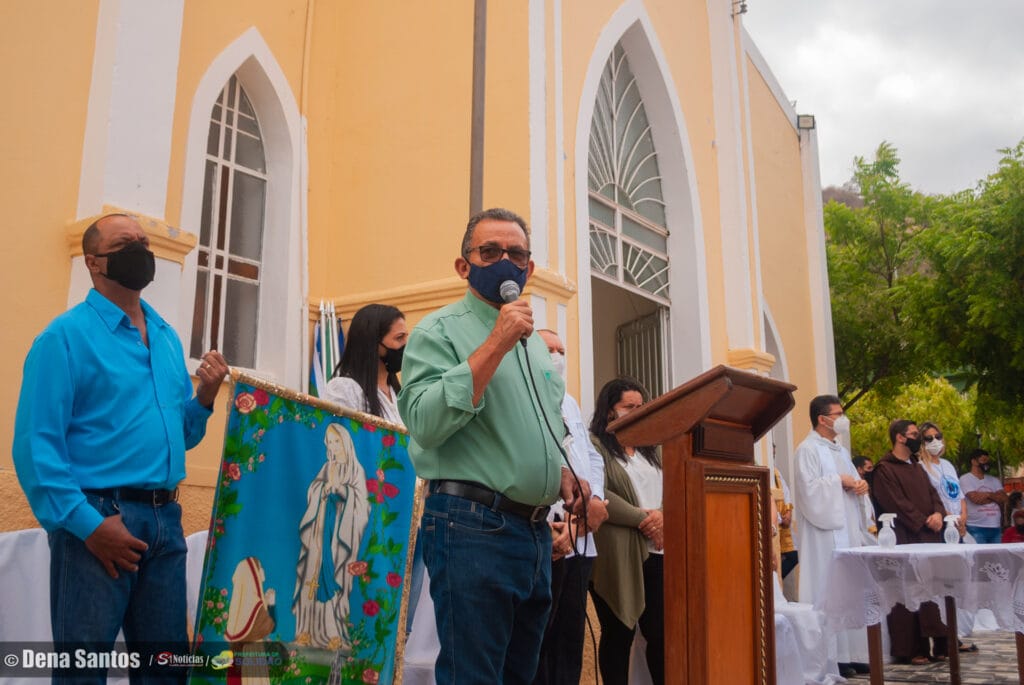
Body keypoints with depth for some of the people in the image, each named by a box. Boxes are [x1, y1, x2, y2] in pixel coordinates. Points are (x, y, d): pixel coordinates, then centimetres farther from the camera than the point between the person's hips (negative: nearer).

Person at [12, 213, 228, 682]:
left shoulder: (168, 338, 15)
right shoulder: (66, 335, -7)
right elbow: (35, 443, -14)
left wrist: (204, 397, 0)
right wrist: (85, 523, -20)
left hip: (166, 519, 7)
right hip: (98, 518, -6)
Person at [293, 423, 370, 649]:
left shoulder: (356, 469, 3)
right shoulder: (327, 468, 16)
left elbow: (360, 500, -5)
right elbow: (312, 492, 10)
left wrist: (339, 487, -14)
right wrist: (325, 487, -8)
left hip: (342, 529, -4)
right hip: (321, 528, 4)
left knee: (335, 578, -10)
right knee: (314, 576, -2)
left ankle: (334, 632, -10)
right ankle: (307, 630, -1)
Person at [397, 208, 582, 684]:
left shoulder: (536, 344, 18)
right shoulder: (439, 331, -4)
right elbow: (425, 423, -21)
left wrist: (562, 474, 9)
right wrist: (496, 345, -20)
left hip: (537, 532, 8)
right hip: (473, 525, -7)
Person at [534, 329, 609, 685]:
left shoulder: (570, 404, 24)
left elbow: (593, 460, 19)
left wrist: (594, 501, -2)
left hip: (580, 540, 8)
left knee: (569, 637, 11)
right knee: (535, 641, -2)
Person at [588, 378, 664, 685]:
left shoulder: (649, 450, 21)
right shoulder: (594, 445, -1)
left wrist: (662, 517, -9)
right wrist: (644, 518, -12)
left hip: (656, 553, 6)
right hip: (617, 556, -6)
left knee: (661, 633, 3)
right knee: (618, 635, 1)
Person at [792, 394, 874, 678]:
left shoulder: (840, 450, 18)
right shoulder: (808, 450, -10)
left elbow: (852, 481, 21)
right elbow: (809, 488, -19)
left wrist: (860, 484, 0)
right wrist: (839, 481, -12)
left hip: (849, 529, 9)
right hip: (825, 531, -9)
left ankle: (852, 652, 16)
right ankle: (833, 656, 0)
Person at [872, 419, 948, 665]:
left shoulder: (917, 469, 21)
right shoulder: (884, 469, -5)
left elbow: (933, 494, 14)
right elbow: (897, 503, -13)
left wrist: (938, 513, -5)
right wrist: (924, 521, -11)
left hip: (929, 538, 7)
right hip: (906, 539, -7)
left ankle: (939, 645, 10)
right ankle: (911, 650, 0)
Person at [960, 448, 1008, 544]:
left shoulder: (994, 480, 17)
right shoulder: (965, 479, -3)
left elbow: (1004, 498, 5)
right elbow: (975, 498, -15)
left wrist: (989, 494, -10)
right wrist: (995, 497, -1)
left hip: (996, 527, 6)